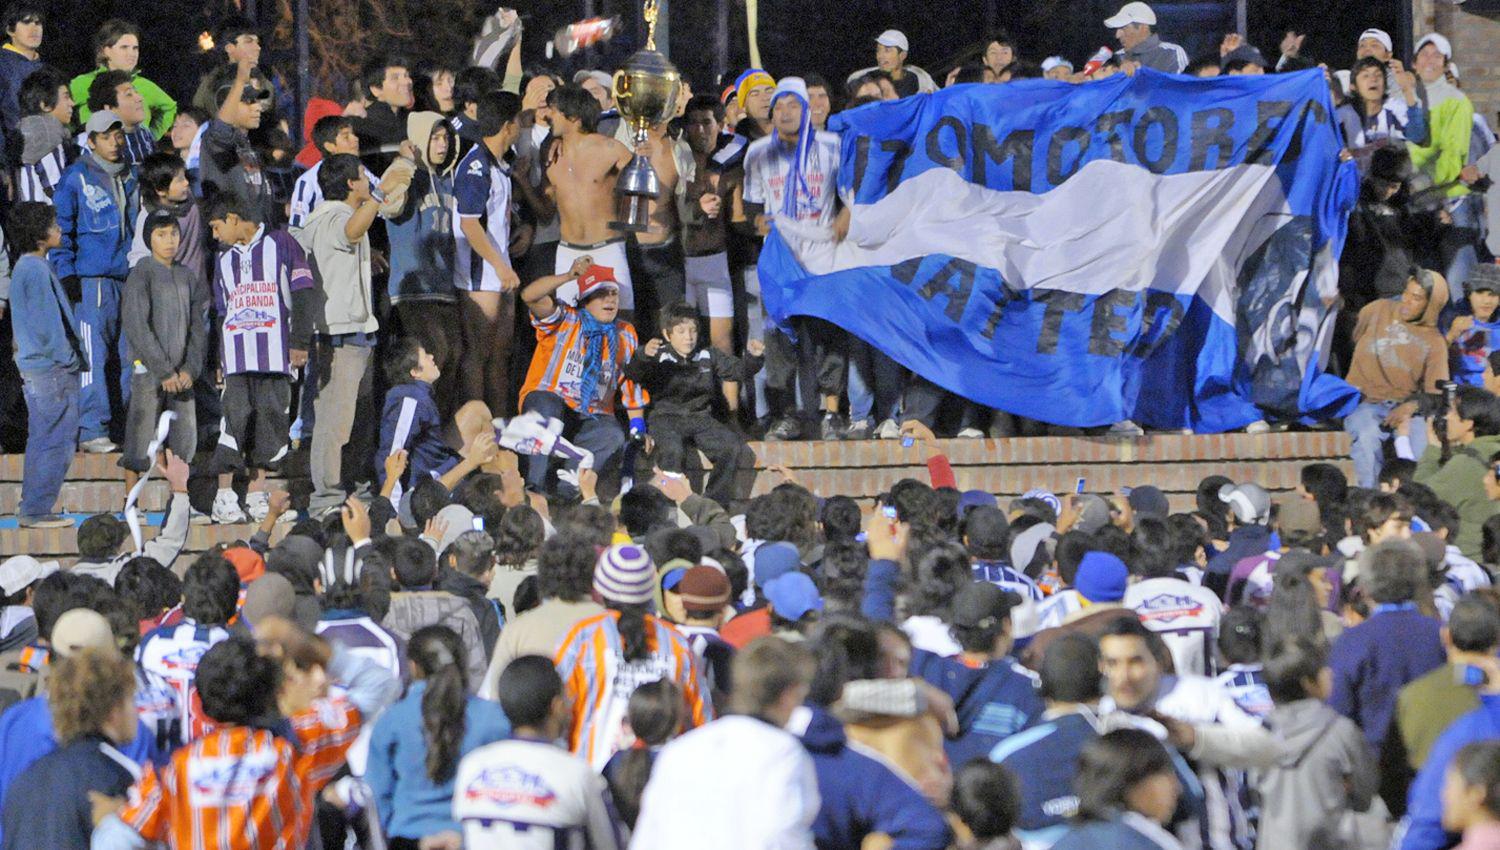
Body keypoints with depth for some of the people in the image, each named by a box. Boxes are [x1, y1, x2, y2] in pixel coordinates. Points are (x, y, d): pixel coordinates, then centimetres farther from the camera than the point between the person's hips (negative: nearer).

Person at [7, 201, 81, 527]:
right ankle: (36, 510, -5)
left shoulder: (24, 267, 15)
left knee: (42, 438, 15)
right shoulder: (37, 271, -16)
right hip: (51, 368, -10)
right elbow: (47, 324, -18)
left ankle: (33, 508, 19)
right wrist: (67, 359, -13)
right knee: (56, 441, -6)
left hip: (34, 364, 10)